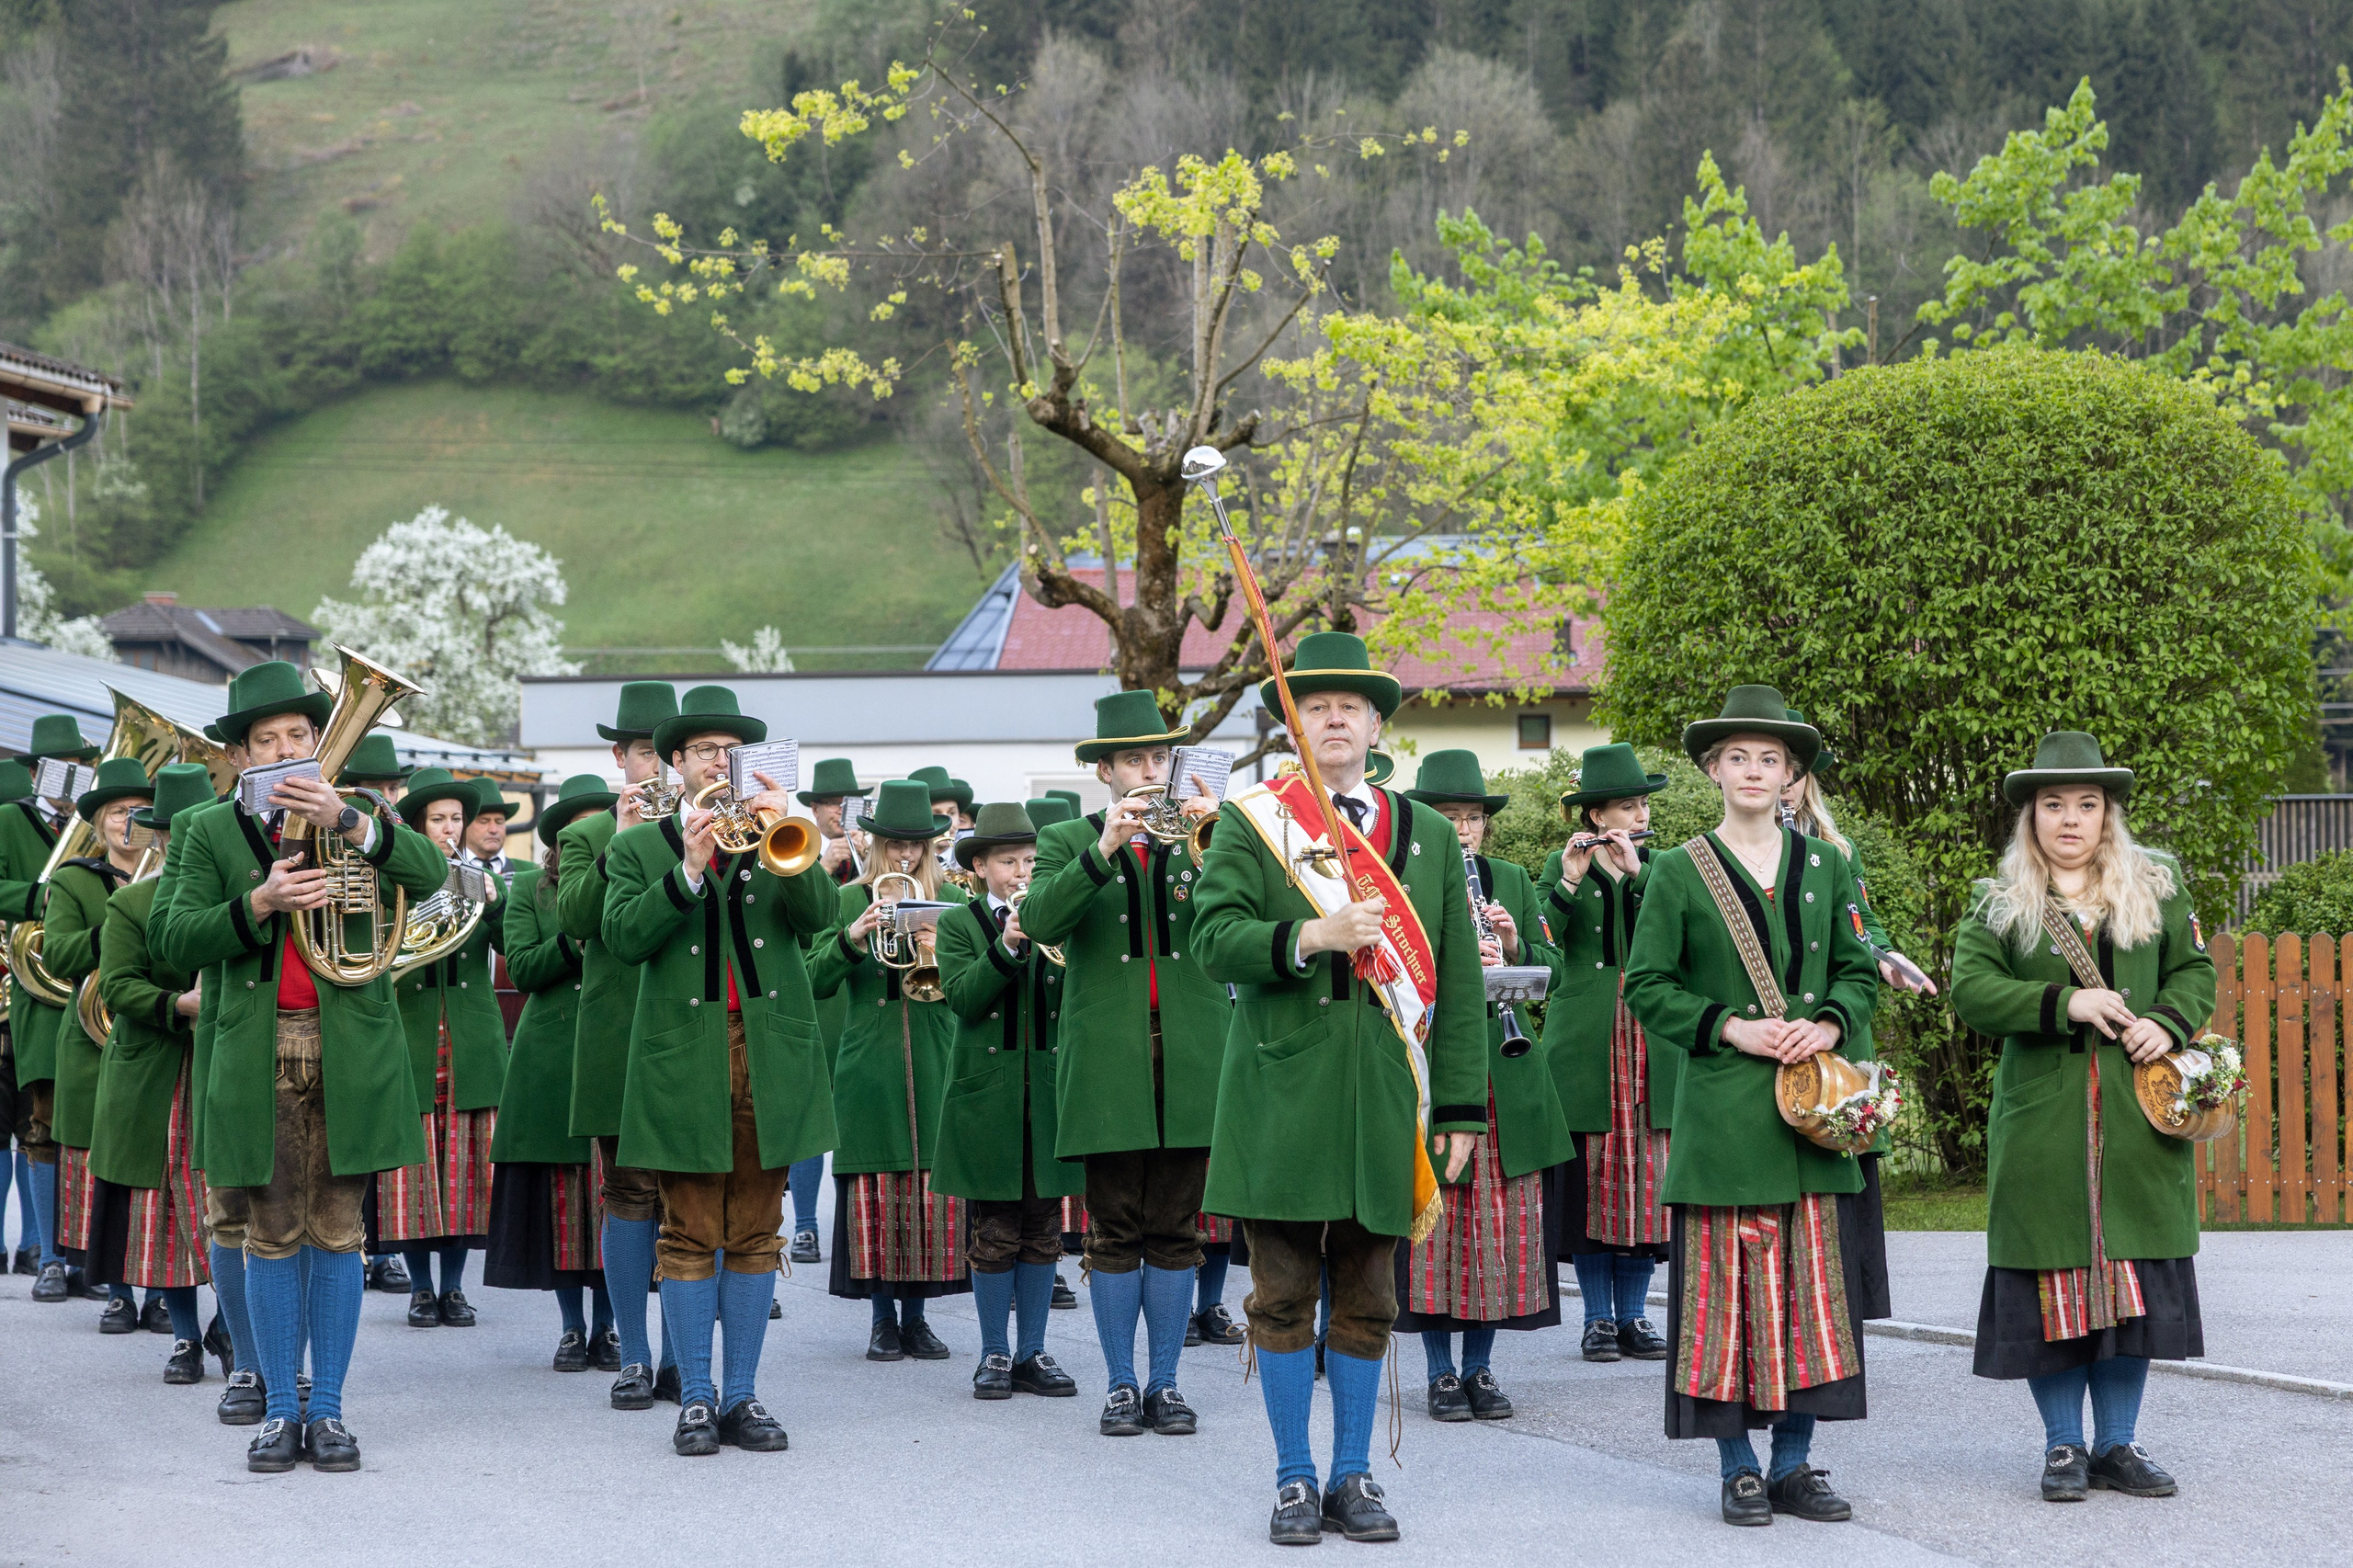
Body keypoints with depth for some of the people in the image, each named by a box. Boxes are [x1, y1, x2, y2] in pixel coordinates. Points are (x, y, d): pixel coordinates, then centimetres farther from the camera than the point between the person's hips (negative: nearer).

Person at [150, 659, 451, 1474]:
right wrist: (257, 903, -18)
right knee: (271, 1234, 3)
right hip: (259, 1057, 0)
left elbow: (431, 873, -10)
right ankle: (280, 1411, 10)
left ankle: (329, 1409, 10)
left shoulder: (360, 819, 8)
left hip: (352, 1050, 0)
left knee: (337, 1235, 3)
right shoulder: (209, 831, 7)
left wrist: (345, 820, -22)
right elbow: (173, 940, -3)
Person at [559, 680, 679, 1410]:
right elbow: (575, 917, -7)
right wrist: (621, 844, -14)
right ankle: (634, 1358, 6)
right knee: (631, 1197, -1)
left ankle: (679, 1356, 9)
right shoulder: (586, 836, 10)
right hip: (620, 1041, -1)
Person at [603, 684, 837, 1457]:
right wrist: (688, 870, -18)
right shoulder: (639, 849, 8)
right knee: (690, 1237, 0)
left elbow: (819, 913, -4)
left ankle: (743, 1395, 10)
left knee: (754, 1237, 5)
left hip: (771, 1054, 2)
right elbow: (623, 936, -7)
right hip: (685, 1061, -2)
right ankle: (695, 1399, 5)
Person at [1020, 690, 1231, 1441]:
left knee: (1176, 1231, 4)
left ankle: (1165, 1382, 12)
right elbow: (1039, 921, -12)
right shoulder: (1068, 842, 7)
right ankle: (1122, 1384, 10)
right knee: (1115, 1232, 2)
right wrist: (1102, 851, -23)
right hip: (1109, 1062, -1)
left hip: (1190, 1064, 1)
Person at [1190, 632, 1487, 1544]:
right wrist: (1309, 938, -24)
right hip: (1282, 1097, -2)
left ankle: (1354, 1475, 16)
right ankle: (1294, 1479, 11)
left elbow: (1458, 983, 9)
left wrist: (1460, 1110, 4)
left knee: (1367, 1298, 7)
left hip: (1384, 1098, 2)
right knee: (1283, 1296, 2)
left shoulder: (1429, 837, 11)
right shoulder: (1248, 826, 4)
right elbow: (1214, 941, -9)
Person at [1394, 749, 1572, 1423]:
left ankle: (1480, 1366, 13)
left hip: (1506, 1075, 4)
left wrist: (1515, 946, -8)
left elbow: (1552, 967, 11)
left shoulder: (1513, 882, 13)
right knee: (1434, 1221, -2)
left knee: (1504, 1221, 3)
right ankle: (1441, 1371, 8)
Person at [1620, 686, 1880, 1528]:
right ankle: (1737, 1468, 4)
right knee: (1728, 1282, -3)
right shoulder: (1678, 872, 1)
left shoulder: (1825, 866, 11)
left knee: (1811, 1281, 3)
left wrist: (1828, 1026, -5)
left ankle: (1794, 1460, 12)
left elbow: (1859, 973, 14)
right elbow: (1646, 986, 0)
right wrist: (1730, 1028, -12)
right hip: (1722, 1106, -3)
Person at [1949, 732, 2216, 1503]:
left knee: (2135, 1278, 2)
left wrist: (2168, 1022, -8)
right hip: (2042, 1116, -2)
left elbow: (2195, 970, 13)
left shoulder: (2156, 886, 12)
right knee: (2052, 1279, -1)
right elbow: (1970, 989, -6)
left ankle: (2118, 1442, 12)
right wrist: (2065, 1003, -15)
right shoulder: (1999, 903, 5)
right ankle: (2063, 1446, 9)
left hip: (2139, 1119, 2)